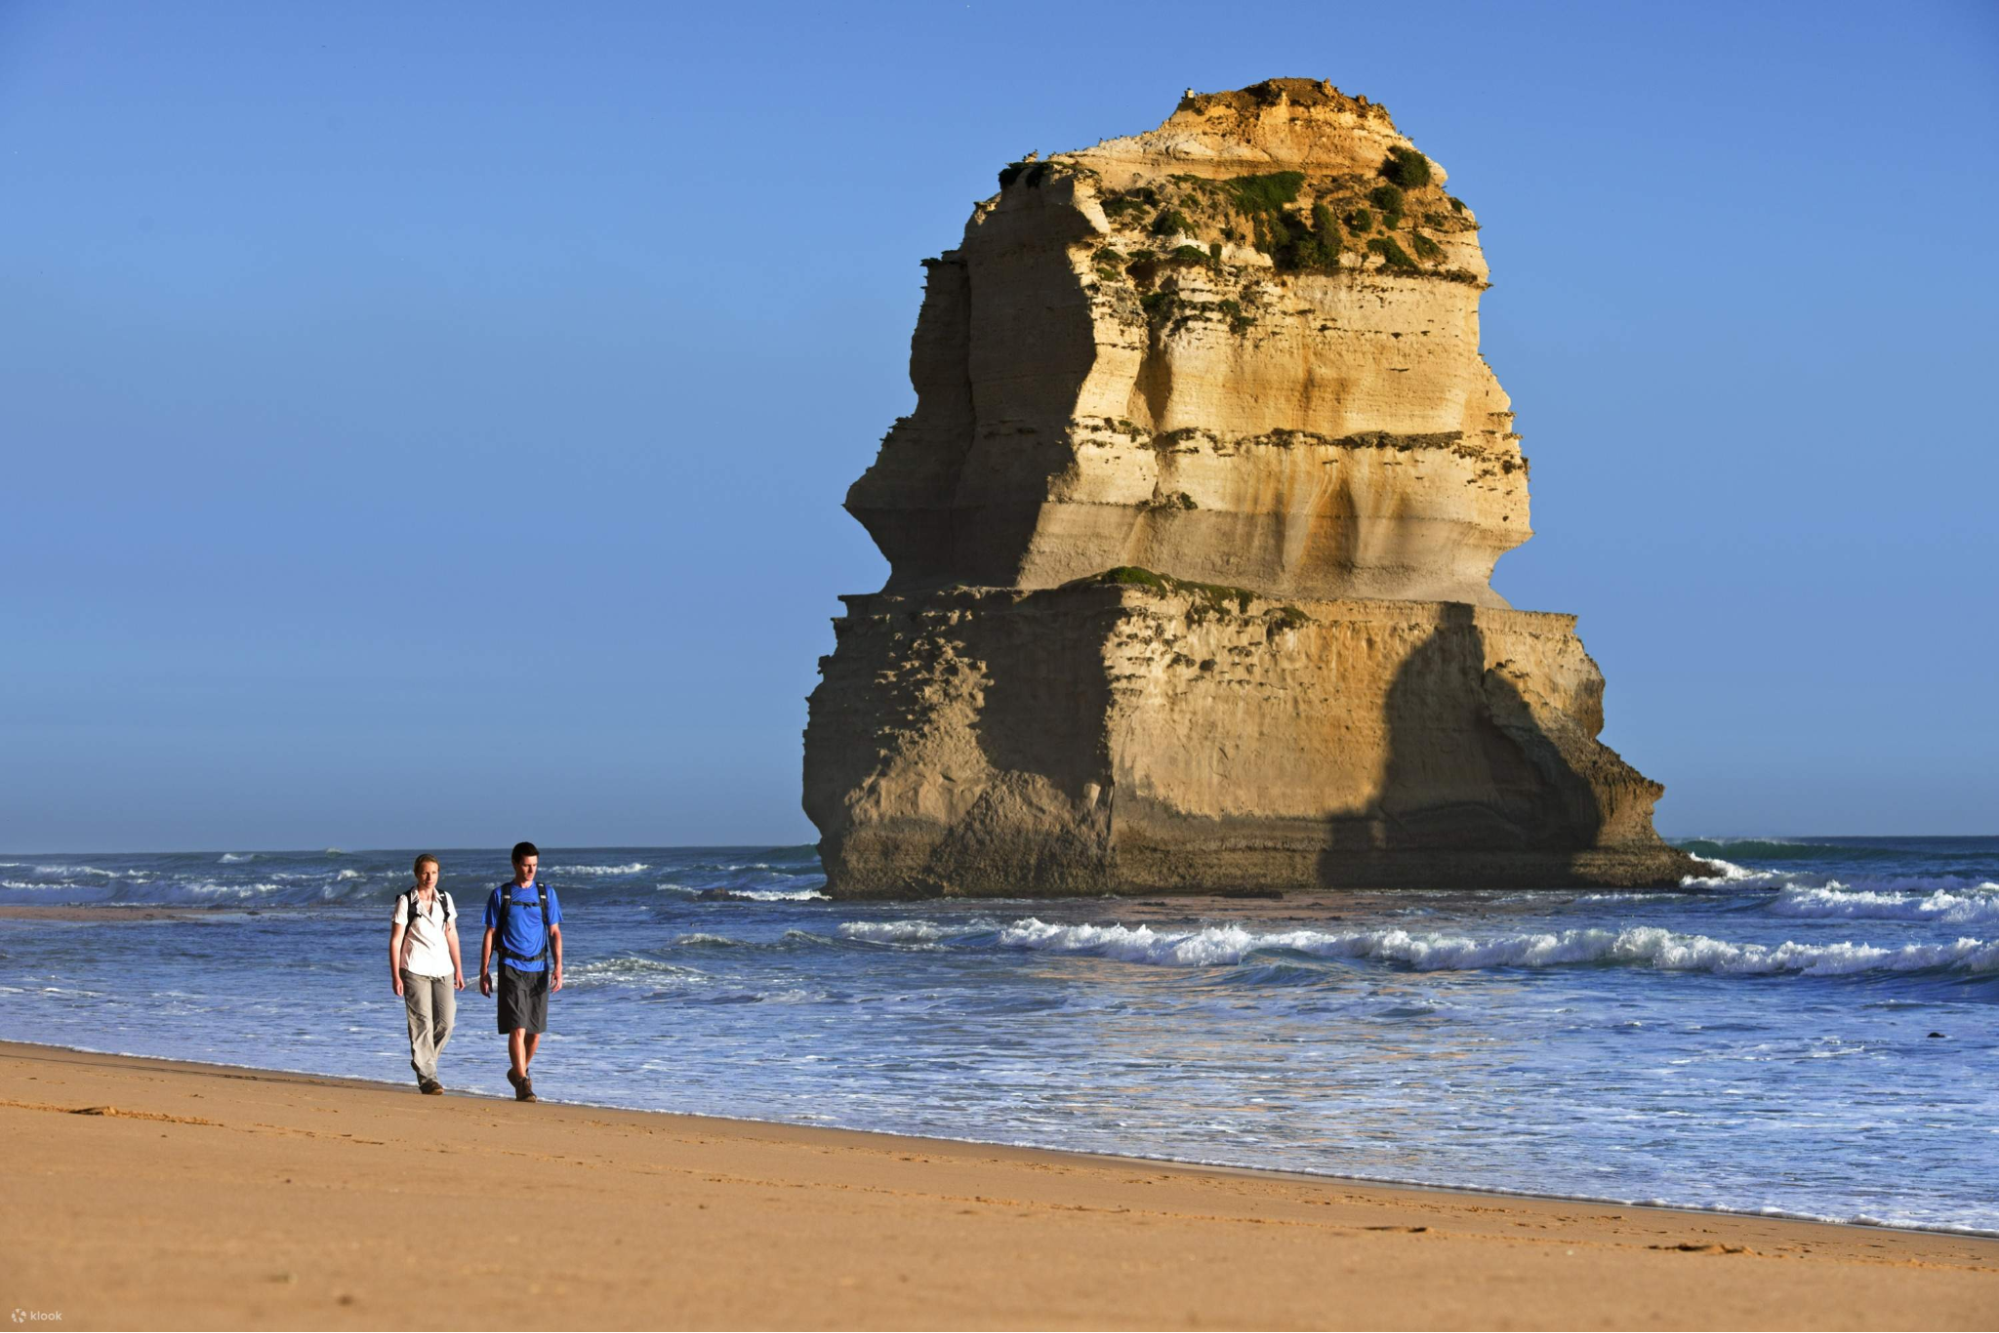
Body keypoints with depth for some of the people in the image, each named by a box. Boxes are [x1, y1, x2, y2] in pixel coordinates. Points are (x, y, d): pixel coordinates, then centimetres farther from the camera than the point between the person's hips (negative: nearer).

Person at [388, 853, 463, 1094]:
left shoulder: (445, 899, 11)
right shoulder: (406, 901, -3)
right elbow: (395, 940, -4)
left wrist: (458, 969, 14)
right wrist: (395, 976, -9)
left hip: (442, 970, 5)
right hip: (415, 970, -5)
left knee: (446, 1022, 0)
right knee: (422, 1023, -8)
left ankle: (423, 1062, 22)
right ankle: (426, 1077, -6)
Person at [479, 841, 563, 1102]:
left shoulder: (546, 893, 8)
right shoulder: (501, 895, 3)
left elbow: (555, 933, 7)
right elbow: (490, 935, 6)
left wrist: (558, 968, -3)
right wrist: (483, 972, 2)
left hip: (539, 969, 3)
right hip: (511, 969, -3)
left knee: (535, 1031, 8)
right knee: (517, 1028, -13)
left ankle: (517, 1071, 30)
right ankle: (522, 1083, -15)